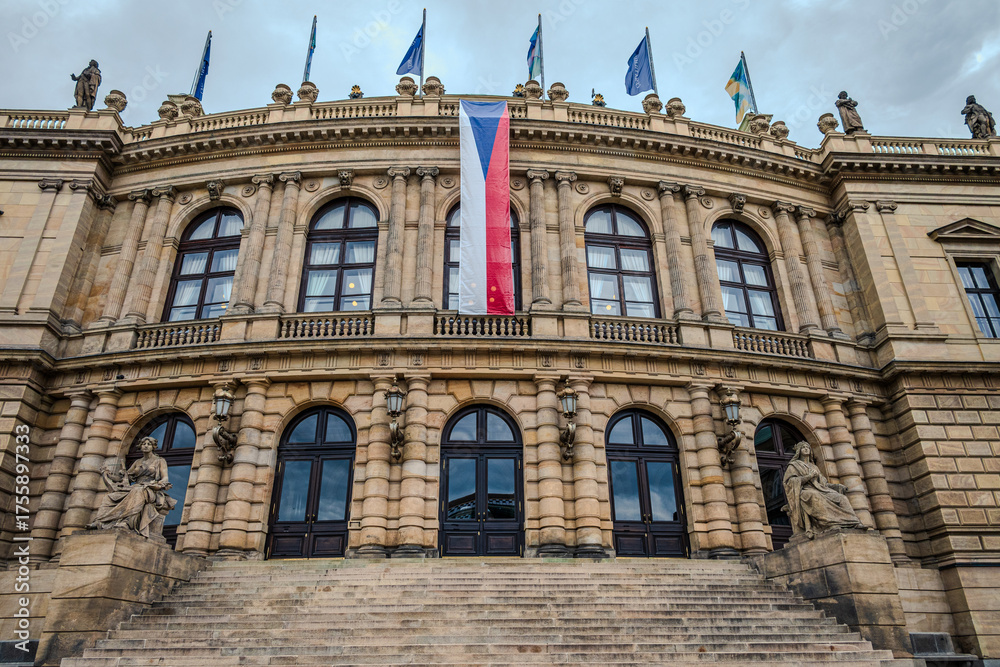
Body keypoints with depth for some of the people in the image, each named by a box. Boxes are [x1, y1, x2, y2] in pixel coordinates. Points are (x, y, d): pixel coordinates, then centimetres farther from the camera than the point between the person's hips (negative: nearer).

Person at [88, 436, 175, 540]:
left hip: (151, 491, -6)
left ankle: (127, 523, -55)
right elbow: (125, 476, 24)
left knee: (138, 493, -40)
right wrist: (107, 472, 17)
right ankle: (100, 523, -31)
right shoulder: (138, 462, 24)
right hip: (135, 489, 6)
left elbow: (165, 479, -1)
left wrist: (159, 484, -23)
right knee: (110, 497, -16)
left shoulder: (160, 461, 10)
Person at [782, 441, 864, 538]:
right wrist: (808, 477, -8)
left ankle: (853, 523, -33)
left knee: (842, 498, -19)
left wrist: (838, 486, 7)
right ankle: (830, 524, -50)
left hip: (819, 490, 6)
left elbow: (823, 483, 24)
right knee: (815, 496, -40)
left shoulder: (814, 467, 31)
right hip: (805, 491, -6)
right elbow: (789, 481, -1)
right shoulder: (794, 465, 15)